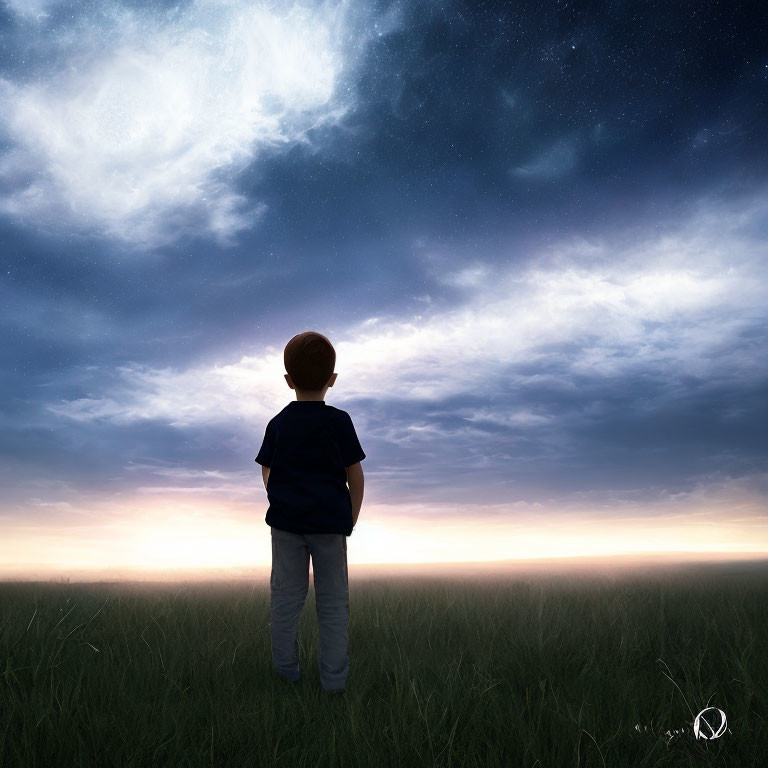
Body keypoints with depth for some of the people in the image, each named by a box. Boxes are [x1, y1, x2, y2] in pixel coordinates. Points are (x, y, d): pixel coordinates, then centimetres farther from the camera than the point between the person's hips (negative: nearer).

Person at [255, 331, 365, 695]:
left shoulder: (278, 424, 1)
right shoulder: (339, 421, -5)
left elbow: (268, 474, 7)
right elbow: (355, 476, -3)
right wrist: (351, 519, 9)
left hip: (285, 521, 2)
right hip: (330, 521, -2)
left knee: (285, 597, 12)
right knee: (333, 600, 8)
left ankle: (285, 673, 21)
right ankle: (334, 679, 13)